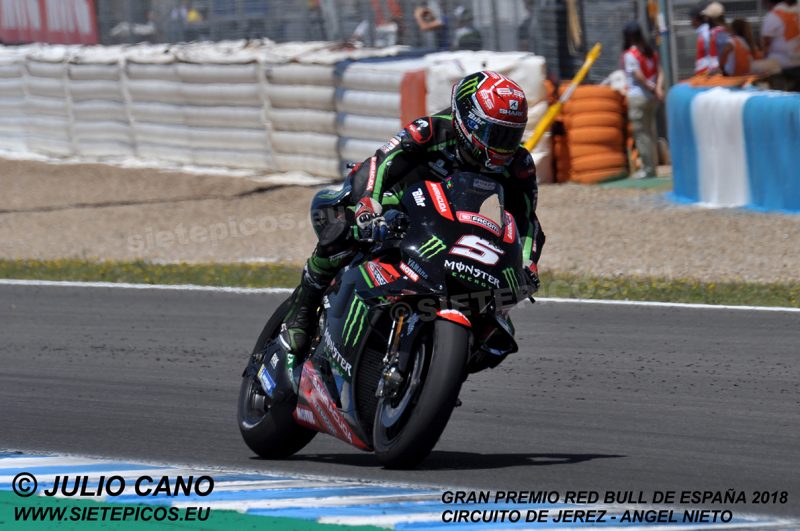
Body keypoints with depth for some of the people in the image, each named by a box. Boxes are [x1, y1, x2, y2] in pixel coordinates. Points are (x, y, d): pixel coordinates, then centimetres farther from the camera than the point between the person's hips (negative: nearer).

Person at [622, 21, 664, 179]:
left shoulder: (629, 55, -11)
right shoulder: (651, 52, 11)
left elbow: (638, 76, -18)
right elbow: (660, 72, 5)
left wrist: (652, 88, -7)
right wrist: (658, 88, -7)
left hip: (637, 96, -7)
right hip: (652, 97, 7)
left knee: (641, 133, -3)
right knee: (651, 132, 13)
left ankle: (647, 168, -4)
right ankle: (652, 167, 16)